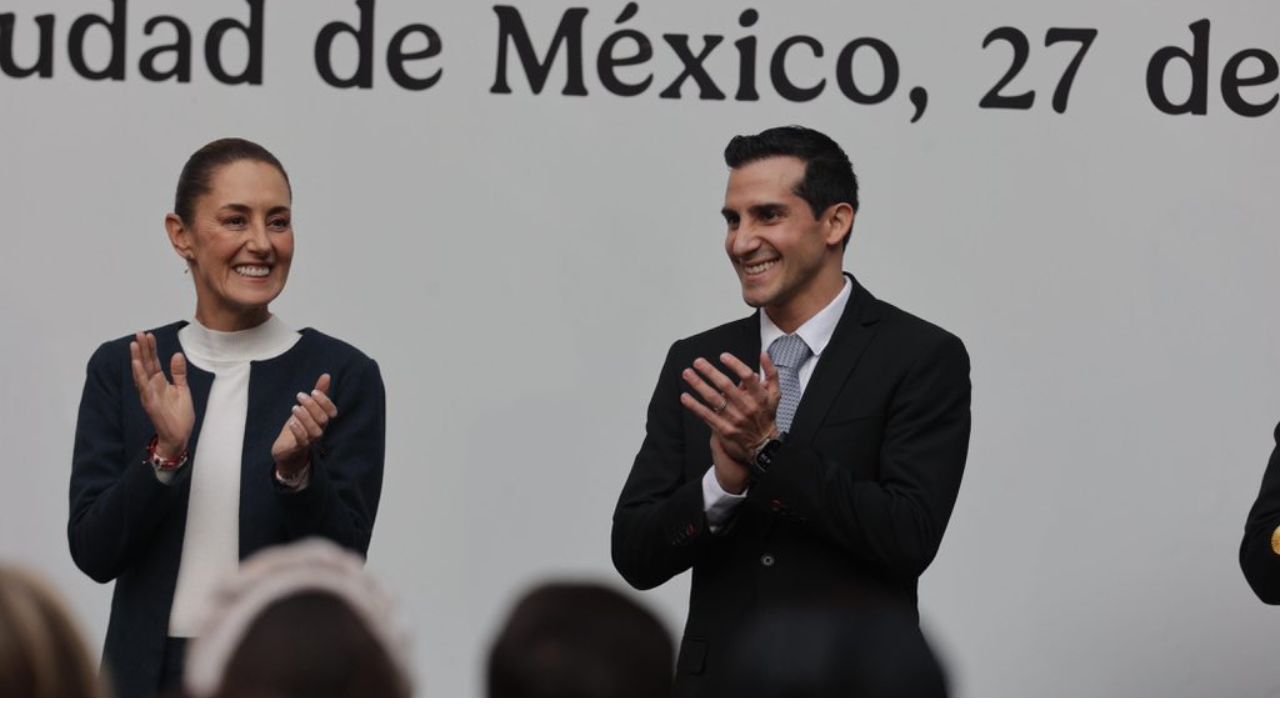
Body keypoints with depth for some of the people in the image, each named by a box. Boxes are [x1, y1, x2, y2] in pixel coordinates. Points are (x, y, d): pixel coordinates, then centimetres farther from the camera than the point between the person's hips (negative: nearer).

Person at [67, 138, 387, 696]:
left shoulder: (343, 375, -2)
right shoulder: (121, 369, 4)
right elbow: (93, 551, -3)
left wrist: (295, 470, -22)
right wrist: (165, 454, -17)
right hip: (152, 680, 2)